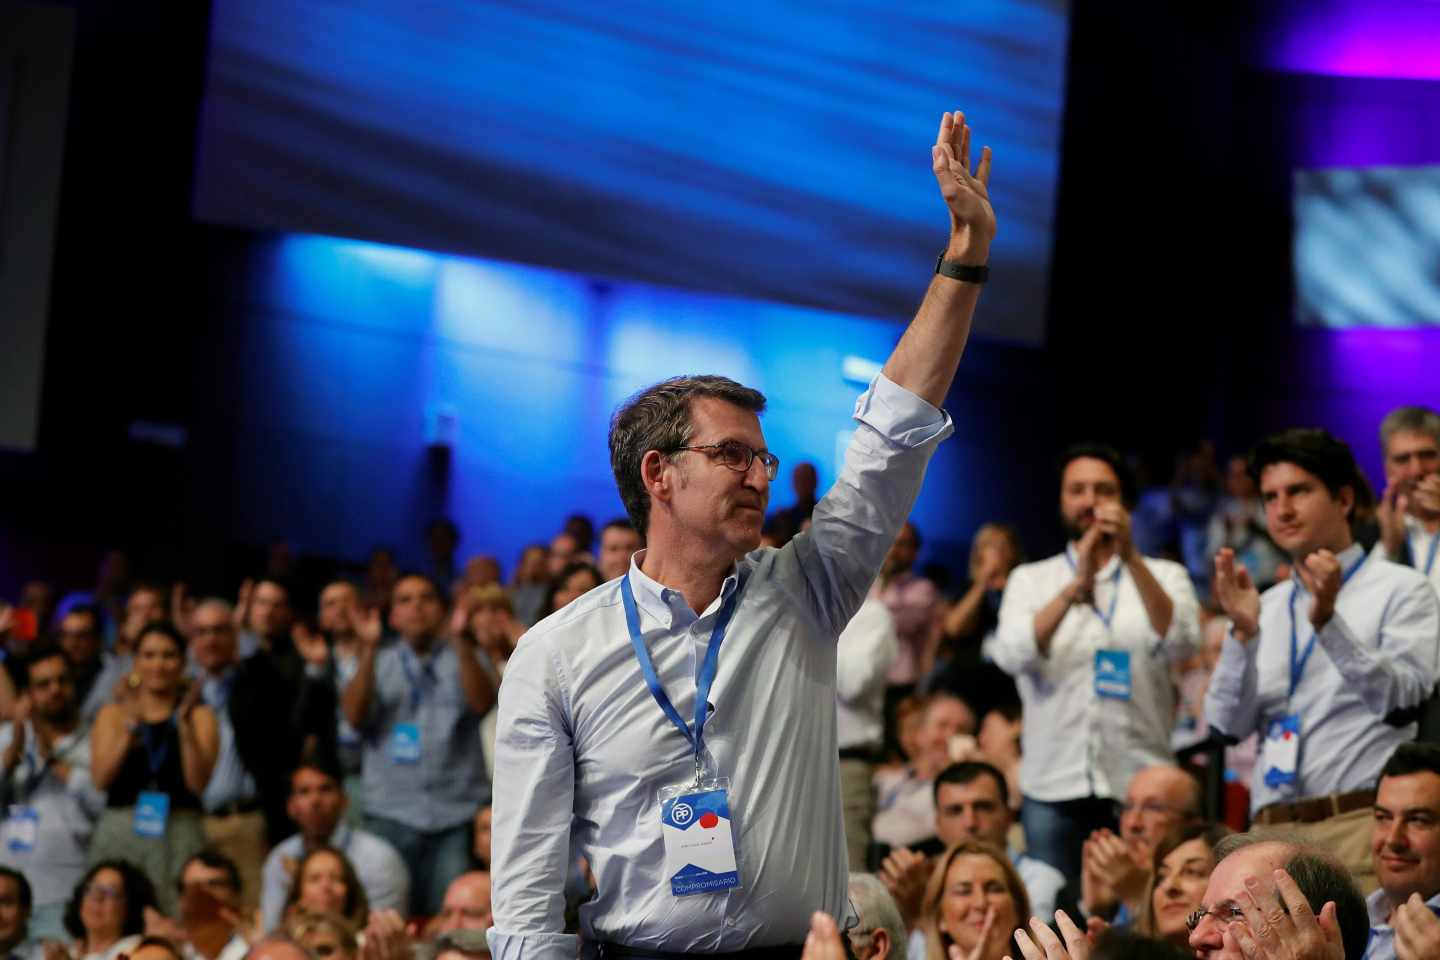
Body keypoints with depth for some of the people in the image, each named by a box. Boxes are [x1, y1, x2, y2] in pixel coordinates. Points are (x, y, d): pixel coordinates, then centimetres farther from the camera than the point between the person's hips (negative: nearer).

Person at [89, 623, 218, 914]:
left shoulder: (199, 715, 8)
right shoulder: (114, 713, 13)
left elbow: (198, 783, -5)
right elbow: (100, 779, 0)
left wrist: (186, 725, -13)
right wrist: (129, 729, -11)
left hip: (178, 835, -1)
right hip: (119, 833, 1)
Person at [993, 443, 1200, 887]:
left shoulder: (1164, 576, 9)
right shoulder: (1029, 580, 11)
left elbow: (1181, 643, -11)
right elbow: (1012, 655, -8)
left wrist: (1131, 558, -22)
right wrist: (1076, 586, -22)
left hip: (1139, 784, -1)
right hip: (1053, 785, 1)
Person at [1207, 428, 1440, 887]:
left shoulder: (1400, 589, 4)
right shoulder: (1266, 606, 18)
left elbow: (1402, 702, -10)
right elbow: (1227, 724, 9)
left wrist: (1328, 623, -20)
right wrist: (1243, 633, -5)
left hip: (1361, 826, -4)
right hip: (1271, 832, 4)